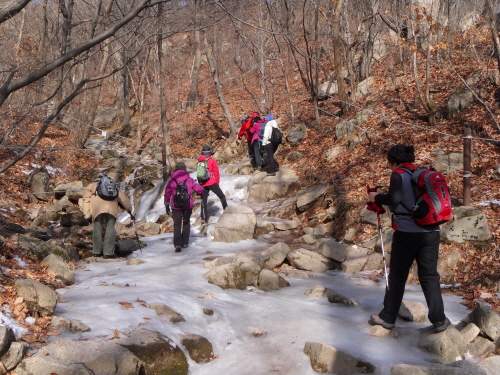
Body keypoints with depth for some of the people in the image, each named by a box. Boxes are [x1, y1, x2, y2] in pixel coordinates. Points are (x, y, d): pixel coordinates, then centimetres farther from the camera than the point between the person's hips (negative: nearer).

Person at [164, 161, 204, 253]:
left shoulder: (171, 180, -3)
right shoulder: (189, 179, -3)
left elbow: (167, 194, 2)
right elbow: (199, 189, 0)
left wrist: (167, 205, 12)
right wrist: (201, 192, 24)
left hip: (176, 206, -1)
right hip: (188, 206, 1)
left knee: (177, 225, 4)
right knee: (186, 223, 18)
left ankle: (177, 244, -9)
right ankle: (185, 242, 23)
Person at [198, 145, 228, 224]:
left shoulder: (200, 161, 7)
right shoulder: (212, 160, -6)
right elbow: (216, 172, -3)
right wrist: (217, 181, 9)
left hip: (203, 184, 4)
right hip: (212, 183, -4)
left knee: (204, 201, 9)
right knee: (222, 196, 9)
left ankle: (204, 219, 9)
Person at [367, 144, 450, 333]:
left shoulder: (399, 175, -6)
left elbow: (394, 199, -19)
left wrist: (376, 197, -2)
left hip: (407, 232, -5)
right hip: (431, 232, 5)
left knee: (397, 275, 6)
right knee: (429, 275, 9)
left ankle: (387, 317, 15)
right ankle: (439, 319, 6)